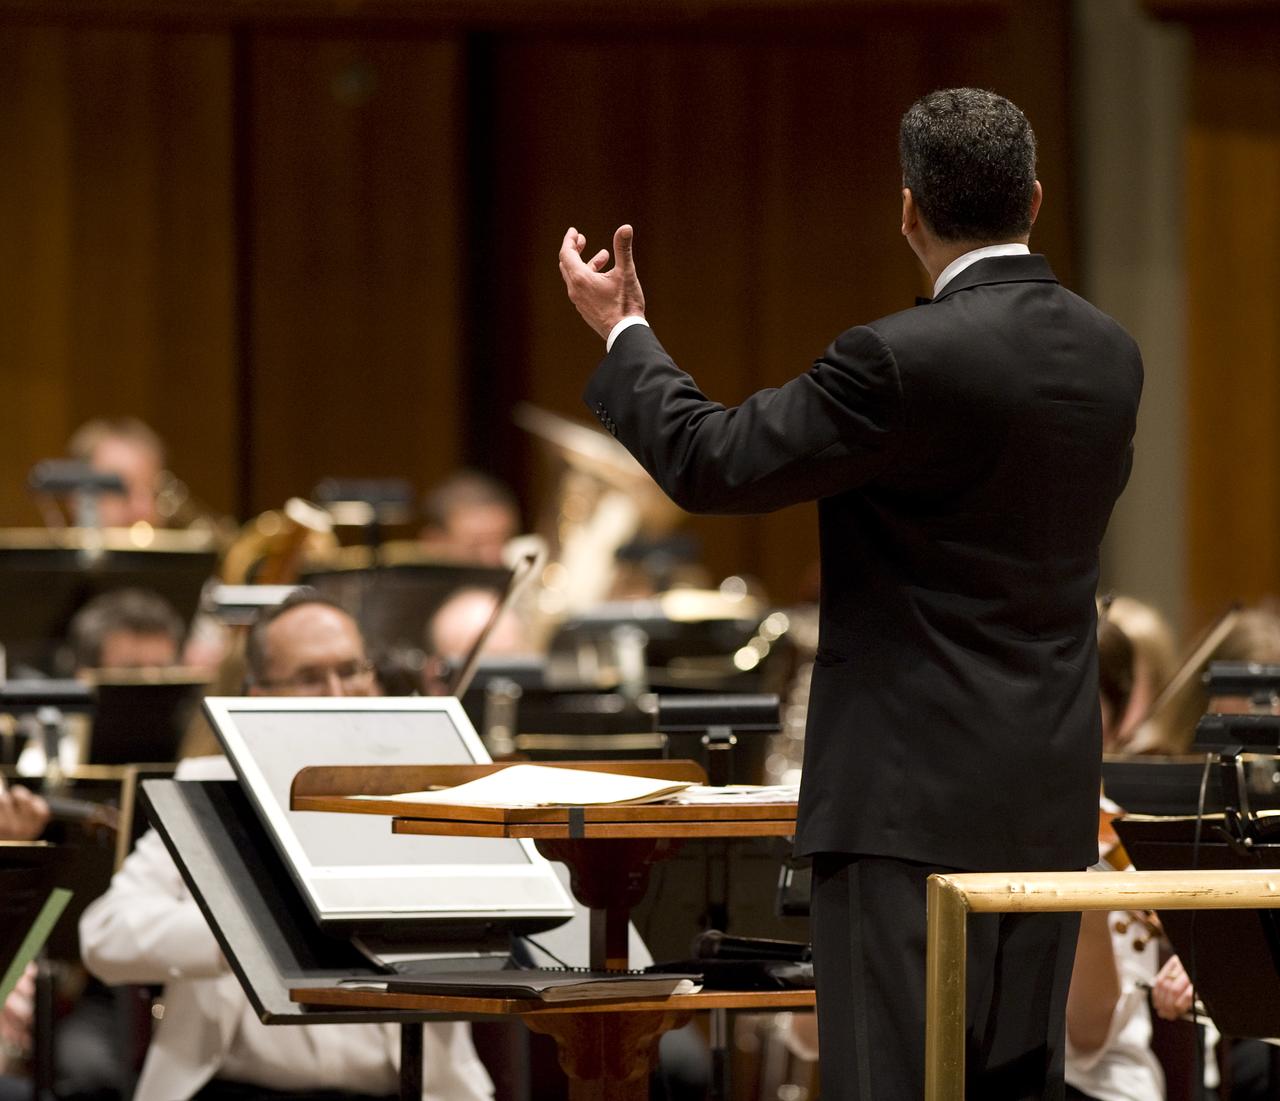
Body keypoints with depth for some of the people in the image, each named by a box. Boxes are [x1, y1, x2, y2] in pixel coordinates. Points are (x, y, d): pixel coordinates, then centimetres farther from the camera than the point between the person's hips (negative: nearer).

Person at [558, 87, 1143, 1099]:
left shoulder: (905, 361, -18)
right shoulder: (1110, 354, 5)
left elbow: (709, 463, -12)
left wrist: (620, 331, 4)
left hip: (915, 799, -7)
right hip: (1051, 797, 8)